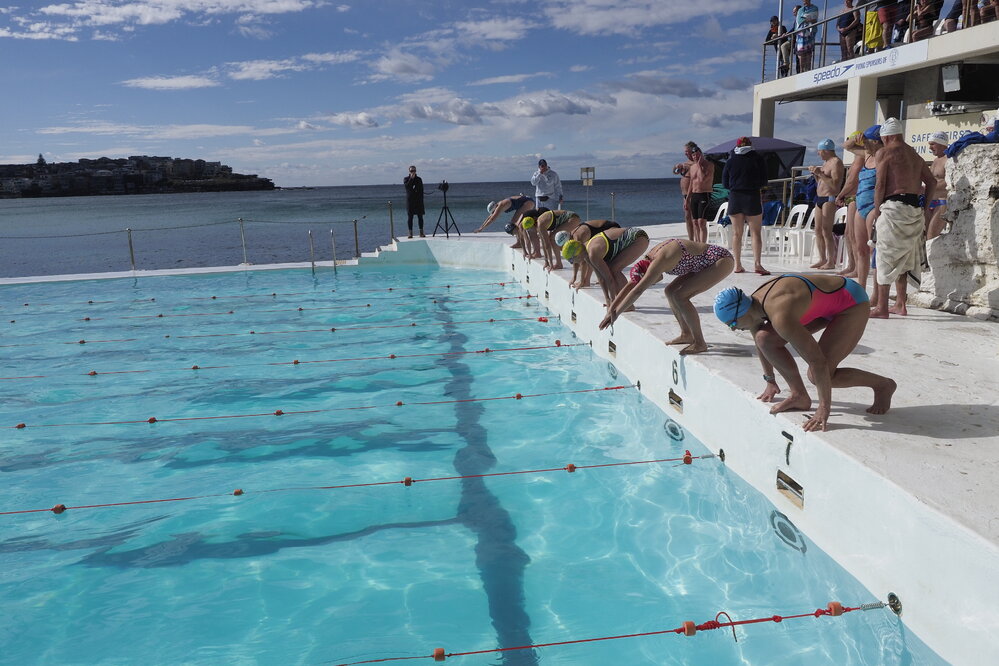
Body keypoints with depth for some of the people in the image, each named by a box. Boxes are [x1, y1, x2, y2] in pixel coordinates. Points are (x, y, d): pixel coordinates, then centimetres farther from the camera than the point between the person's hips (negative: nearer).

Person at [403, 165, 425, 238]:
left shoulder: (419, 179, 11)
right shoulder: (406, 179, 7)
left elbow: (421, 190, 9)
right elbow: (407, 186, -14)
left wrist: (421, 199, 0)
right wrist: (411, 178, -15)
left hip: (418, 200, 1)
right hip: (410, 200, -1)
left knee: (420, 216, -1)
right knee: (410, 217, -2)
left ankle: (421, 233, 3)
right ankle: (410, 233, 2)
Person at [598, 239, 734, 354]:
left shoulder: (659, 261, -27)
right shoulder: (650, 258, 2)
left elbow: (638, 290, -33)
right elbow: (630, 285, 8)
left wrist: (616, 313, -30)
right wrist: (611, 309, 6)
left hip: (722, 260, -10)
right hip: (705, 264, 10)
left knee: (679, 296, -18)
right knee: (670, 291, 8)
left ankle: (699, 343, -10)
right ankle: (686, 334, 18)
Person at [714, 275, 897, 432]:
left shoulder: (780, 317, -38)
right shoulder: (754, 304, -11)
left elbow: (818, 361, -37)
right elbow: (761, 346, 9)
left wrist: (824, 408, -31)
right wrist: (770, 381, 20)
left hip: (853, 303, -9)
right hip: (824, 303, 9)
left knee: (819, 375, -17)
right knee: (765, 338, -9)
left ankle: (883, 385, 6)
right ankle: (800, 396, 3)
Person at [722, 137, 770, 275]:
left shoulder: (731, 160, 5)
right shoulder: (757, 158, 0)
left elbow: (725, 183, 5)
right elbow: (763, 182, 0)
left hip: (734, 198, 2)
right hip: (753, 197, -2)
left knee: (736, 233, 8)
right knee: (756, 233, 0)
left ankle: (737, 265, 8)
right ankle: (757, 263, -11)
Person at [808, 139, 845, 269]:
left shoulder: (836, 162, -10)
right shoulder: (826, 162, 19)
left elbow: (835, 185, -21)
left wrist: (820, 173, -20)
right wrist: (815, 173, 11)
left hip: (830, 199, -10)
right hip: (820, 199, 10)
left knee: (826, 231, -12)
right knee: (818, 230, 8)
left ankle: (831, 261, -9)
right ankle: (822, 259, 13)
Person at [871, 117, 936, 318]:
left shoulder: (884, 152, -2)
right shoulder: (915, 155, 20)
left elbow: (880, 185, -9)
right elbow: (932, 182, 20)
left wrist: (877, 211, -4)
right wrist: (923, 205, 20)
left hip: (894, 207, -7)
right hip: (914, 209, 8)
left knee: (885, 257, -5)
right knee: (902, 258, 16)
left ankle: (882, 307, -7)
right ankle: (900, 305, 22)